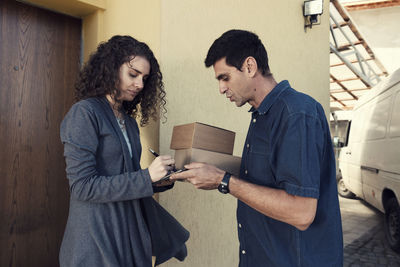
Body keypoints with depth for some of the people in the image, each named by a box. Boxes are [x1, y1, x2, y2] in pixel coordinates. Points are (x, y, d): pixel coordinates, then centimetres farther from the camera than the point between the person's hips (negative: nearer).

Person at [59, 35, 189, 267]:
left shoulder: (129, 121, 8)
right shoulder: (85, 113, -13)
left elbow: (126, 176, 9)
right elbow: (82, 186, -19)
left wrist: (161, 179, -8)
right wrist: (146, 177, -22)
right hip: (96, 239, -7)